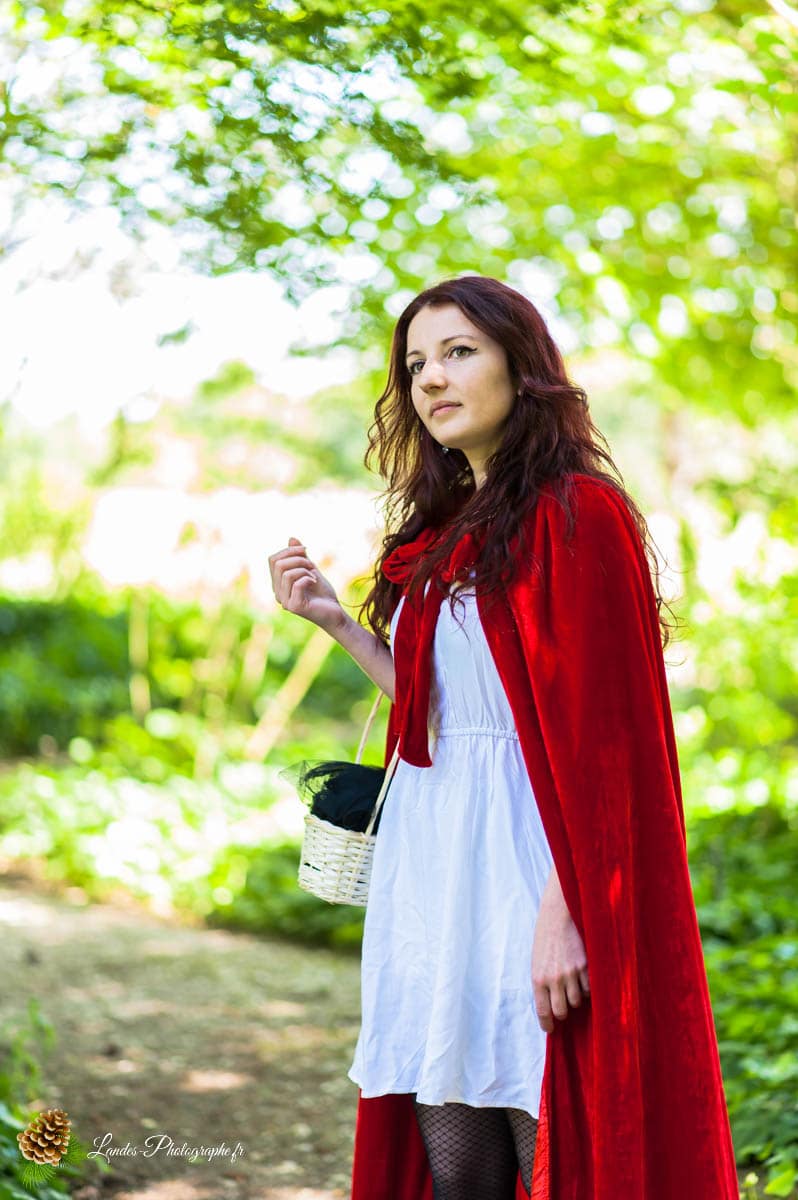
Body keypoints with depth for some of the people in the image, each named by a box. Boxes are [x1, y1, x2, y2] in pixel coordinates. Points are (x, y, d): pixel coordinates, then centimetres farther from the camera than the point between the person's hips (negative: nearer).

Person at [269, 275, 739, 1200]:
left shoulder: (576, 515, -8)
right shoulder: (444, 531, 17)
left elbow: (600, 732, -14)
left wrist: (566, 911, -20)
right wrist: (335, 621, 13)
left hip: (525, 861, -8)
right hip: (432, 869, 8)